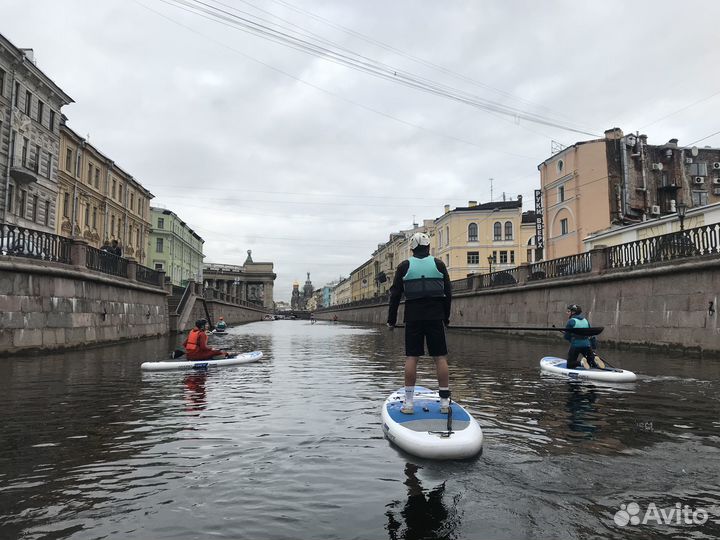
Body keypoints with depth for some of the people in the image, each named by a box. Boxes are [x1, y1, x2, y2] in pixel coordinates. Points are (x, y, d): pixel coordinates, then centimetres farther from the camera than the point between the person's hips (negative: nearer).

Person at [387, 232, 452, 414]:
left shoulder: (404, 266, 3)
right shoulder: (439, 264, 5)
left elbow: (395, 295, 2)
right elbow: (448, 293, 7)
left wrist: (391, 319, 8)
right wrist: (446, 317, 16)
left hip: (413, 317, 0)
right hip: (435, 316, 0)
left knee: (411, 357, 2)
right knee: (440, 357, 4)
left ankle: (408, 403, 3)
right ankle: (445, 401, 6)